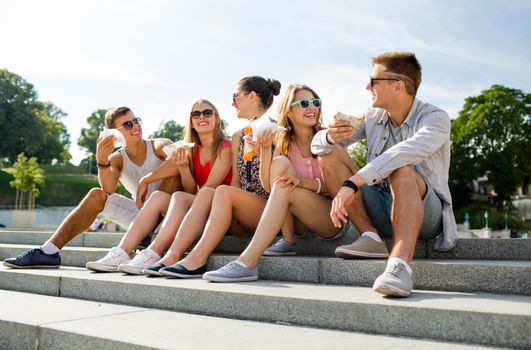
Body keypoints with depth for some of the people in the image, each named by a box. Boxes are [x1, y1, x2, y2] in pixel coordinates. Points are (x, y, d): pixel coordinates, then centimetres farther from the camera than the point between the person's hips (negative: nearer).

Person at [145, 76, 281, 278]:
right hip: (241, 218, 6)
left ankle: (197, 261, -32)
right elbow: (236, 182, 14)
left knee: (224, 191, -29)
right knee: (206, 192, -20)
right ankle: (172, 256, -30)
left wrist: (264, 149, -22)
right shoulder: (238, 137, 17)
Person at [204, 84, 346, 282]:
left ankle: (247, 262, -35)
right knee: (280, 163, -18)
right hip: (300, 221, 3)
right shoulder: (284, 144, 6)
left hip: (334, 217, -3)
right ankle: (288, 242, -14)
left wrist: (304, 182, -28)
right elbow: (269, 185, -7)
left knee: (285, 188, -29)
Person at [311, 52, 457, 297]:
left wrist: (351, 184, -43)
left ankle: (401, 263, -50)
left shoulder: (435, 118, -12)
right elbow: (317, 145, 2)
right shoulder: (372, 118, 5)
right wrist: (330, 137, -22)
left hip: (425, 213, -5)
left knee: (401, 170, -36)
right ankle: (370, 237, -20)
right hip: (382, 211, 5)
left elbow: (404, 152, -34)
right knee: (329, 154, -9)